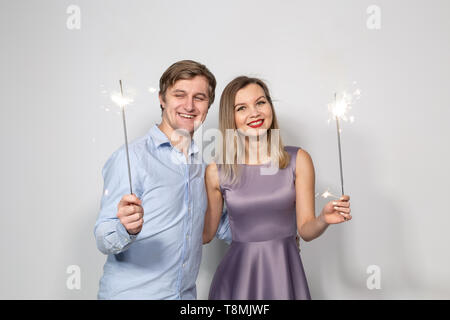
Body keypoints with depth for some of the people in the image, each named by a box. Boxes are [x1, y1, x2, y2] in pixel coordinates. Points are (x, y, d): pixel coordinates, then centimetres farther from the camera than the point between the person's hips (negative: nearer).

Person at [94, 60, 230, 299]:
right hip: (129, 293, -5)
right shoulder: (130, 157, -14)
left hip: (186, 294, 6)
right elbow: (104, 239, -17)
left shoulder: (202, 164, 4)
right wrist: (126, 229, -37)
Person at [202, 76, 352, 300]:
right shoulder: (216, 171, -6)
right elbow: (205, 234, 3)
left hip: (284, 272, 1)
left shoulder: (298, 160, -5)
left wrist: (323, 219, -22)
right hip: (238, 273, 0)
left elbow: (305, 230, -2)